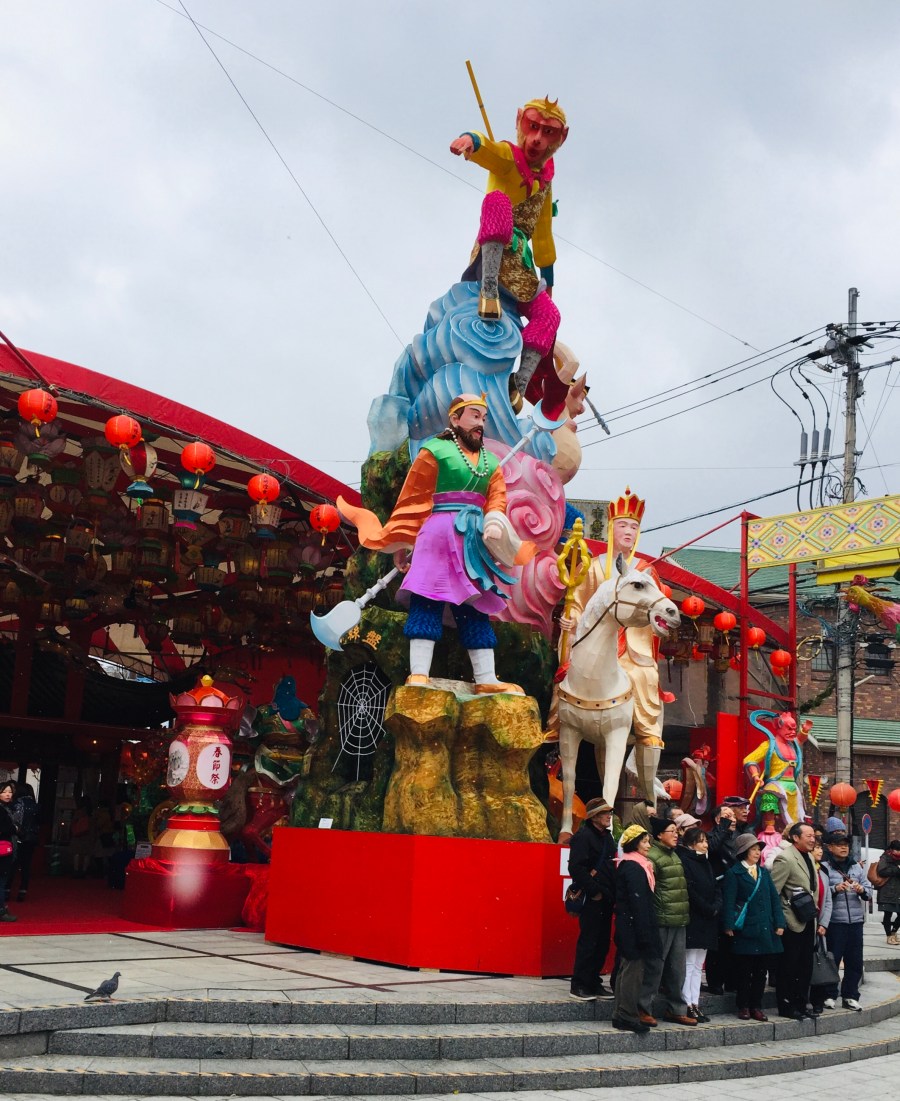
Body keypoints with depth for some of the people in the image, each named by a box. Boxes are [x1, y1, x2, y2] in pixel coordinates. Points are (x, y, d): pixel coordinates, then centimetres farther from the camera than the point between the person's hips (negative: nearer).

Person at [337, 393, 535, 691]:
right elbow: (412, 501, 0)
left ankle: (486, 679, 10)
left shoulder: (491, 463, 20)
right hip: (439, 534, -6)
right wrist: (400, 544, -4)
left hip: (476, 542, 6)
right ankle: (418, 676, -13)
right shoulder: (435, 451, 2)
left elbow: (497, 499, 7)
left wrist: (495, 522, -16)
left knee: (477, 607, 7)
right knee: (427, 600, -11)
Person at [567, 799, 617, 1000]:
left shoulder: (606, 836, 16)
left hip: (606, 898, 8)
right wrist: (593, 891, -17)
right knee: (588, 941, -6)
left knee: (602, 942, 10)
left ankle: (593, 982, 19)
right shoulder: (584, 836, -10)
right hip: (591, 899, -8)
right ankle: (579, 985, 2)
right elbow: (576, 868, -19)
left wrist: (612, 892, 11)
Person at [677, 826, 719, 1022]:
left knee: (698, 966, 10)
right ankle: (688, 1005, -2)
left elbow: (716, 888, 12)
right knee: (689, 964, -5)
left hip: (706, 922, 9)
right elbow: (690, 892, -18)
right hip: (692, 921, -8)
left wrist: (716, 906, -6)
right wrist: (708, 909, -14)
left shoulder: (705, 863, 16)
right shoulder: (684, 862, -11)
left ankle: (695, 1004, 14)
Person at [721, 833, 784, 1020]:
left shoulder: (764, 872, 15)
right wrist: (729, 926, -15)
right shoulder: (734, 873, -3)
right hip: (745, 931, -5)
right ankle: (743, 1007, 12)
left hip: (766, 930, 5)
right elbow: (728, 901, -8)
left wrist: (779, 923, 4)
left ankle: (756, 1006, 17)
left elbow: (774, 898, 12)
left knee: (761, 971, 9)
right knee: (743, 971, 2)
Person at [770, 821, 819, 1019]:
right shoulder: (785, 859, -16)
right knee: (788, 968, 0)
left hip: (808, 922, 9)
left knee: (805, 968, 12)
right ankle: (786, 1007, 9)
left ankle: (801, 1006, 21)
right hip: (792, 923, -9)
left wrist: (813, 910, 14)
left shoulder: (808, 857, 12)